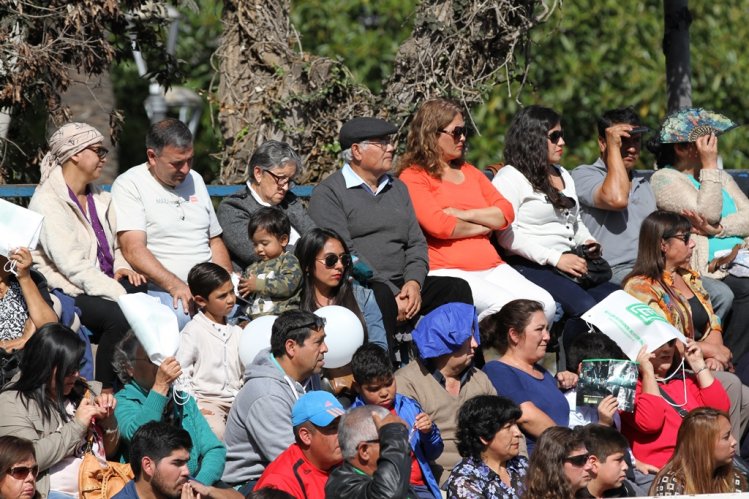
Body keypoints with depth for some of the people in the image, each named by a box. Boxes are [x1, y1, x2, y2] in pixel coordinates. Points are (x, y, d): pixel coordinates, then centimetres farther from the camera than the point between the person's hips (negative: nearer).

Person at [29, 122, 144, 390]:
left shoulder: (100, 198, 15)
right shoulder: (48, 201, -10)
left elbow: (116, 246, 25)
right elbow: (71, 264, -19)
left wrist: (122, 267, 0)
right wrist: (120, 295, -25)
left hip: (105, 284, 7)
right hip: (68, 293, -7)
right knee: (120, 316, -32)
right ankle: (106, 393, -19)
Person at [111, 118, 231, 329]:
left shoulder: (195, 180, 22)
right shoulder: (129, 185, -1)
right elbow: (134, 250, -12)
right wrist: (175, 285, -25)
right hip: (160, 289, -6)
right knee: (182, 315, -39)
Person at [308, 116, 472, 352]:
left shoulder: (397, 188, 23)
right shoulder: (328, 194, 0)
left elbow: (416, 243, 18)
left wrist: (414, 282, -5)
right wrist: (393, 297, -19)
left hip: (401, 286, 6)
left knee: (457, 288, -16)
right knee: (380, 298, -38)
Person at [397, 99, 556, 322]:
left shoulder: (469, 172, 24)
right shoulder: (413, 177, 1)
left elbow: (506, 213, 14)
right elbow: (439, 225, -13)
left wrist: (465, 214, -4)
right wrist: (482, 227, 3)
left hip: (492, 267, 7)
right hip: (447, 270, -7)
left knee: (546, 304, -17)